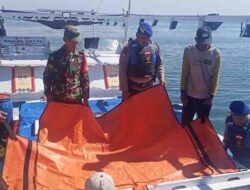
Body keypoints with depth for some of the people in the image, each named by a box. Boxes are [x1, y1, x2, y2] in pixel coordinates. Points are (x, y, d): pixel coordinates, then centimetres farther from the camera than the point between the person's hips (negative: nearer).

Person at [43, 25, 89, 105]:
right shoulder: (54, 56, -5)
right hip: (58, 99, -1)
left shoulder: (81, 56, -1)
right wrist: (48, 94, -2)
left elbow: (85, 77, 3)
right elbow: (47, 76, 3)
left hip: (76, 99, 2)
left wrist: (85, 97, 2)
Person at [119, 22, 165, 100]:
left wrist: (161, 78, -6)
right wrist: (124, 89, -13)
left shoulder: (154, 47, -1)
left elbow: (159, 64, 10)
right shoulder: (128, 48, -12)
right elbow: (122, 70, -12)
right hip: (132, 89, -4)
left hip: (148, 88, 4)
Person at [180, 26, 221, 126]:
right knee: (185, 123, 9)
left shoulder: (216, 53, -10)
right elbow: (184, 73, -3)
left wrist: (211, 95, -4)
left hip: (206, 96, 0)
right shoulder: (188, 50, -10)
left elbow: (215, 77, -4)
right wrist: (182, 91, -3)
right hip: (189, 95, 0)